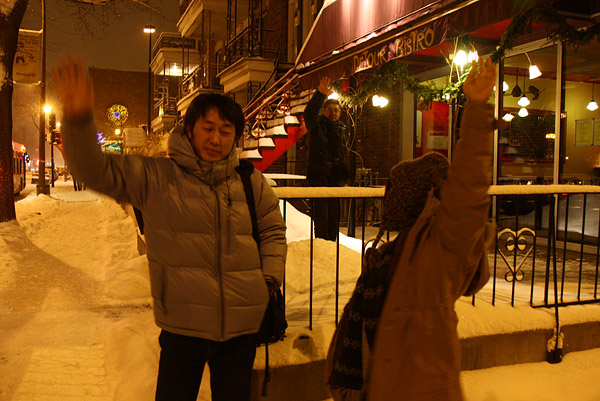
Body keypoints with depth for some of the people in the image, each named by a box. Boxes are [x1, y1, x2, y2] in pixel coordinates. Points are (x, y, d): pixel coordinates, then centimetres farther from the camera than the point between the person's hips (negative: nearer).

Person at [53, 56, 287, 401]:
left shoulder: (251, 182, 3)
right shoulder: (157, 177, -5)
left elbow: (273, 230, 14)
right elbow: (97, 171, -12)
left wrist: (270, 281, 4)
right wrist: (78, 120, -27)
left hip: (242, 327, 2)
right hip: (182, 325, -2)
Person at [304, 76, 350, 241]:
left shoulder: (341, 128, 17)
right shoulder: (317, 125, 0)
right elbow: (309, 113, -23)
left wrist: (344, 177, 18)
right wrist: (320, 95, -35)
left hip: (336, 177, 6)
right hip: (318, 176, -6)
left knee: (334, 217, 9)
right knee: (321, 218, -7)